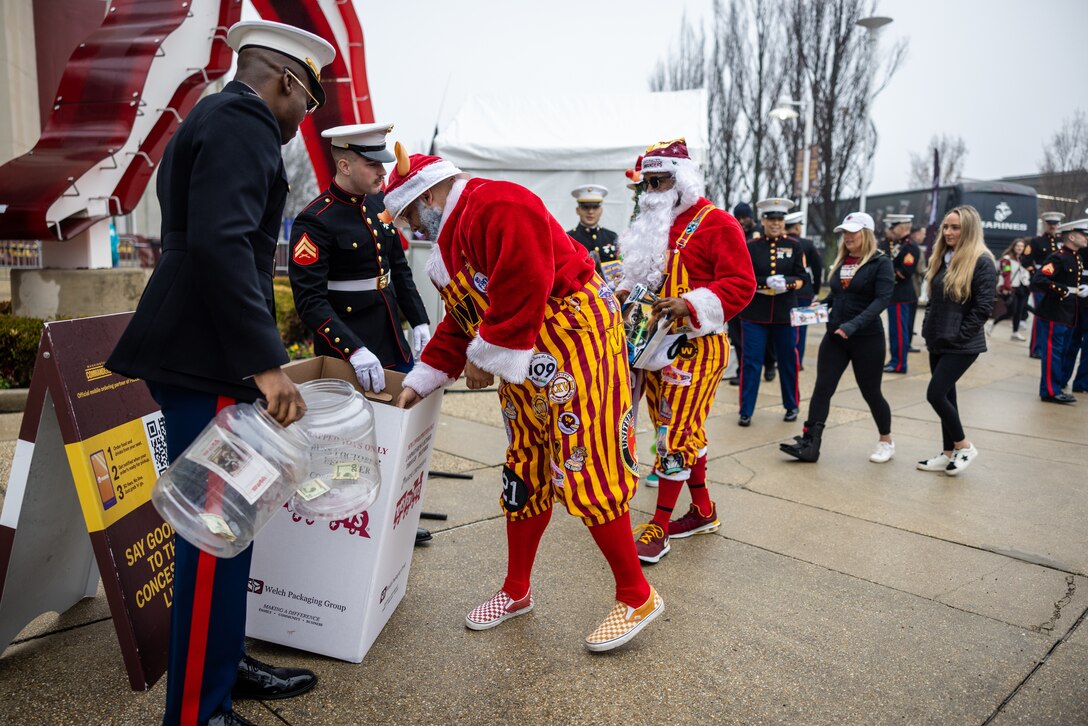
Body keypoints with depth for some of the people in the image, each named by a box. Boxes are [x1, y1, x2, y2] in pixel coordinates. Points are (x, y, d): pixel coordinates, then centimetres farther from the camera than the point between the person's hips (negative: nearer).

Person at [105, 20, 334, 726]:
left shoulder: (215, 120, 22)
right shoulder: (243, 122, -10)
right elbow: (221, 242, -24)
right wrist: (265, 361, -24)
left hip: (201, 356, 10)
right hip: (207, 363, -10)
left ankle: (222, 663, 31)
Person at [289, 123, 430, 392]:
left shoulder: (378, 204, 5)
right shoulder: (314, 222, -16)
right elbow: (310, 301, -21)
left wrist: (419, 321, 8)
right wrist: (354, 349, -31)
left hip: (393, 340, 7)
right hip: (346, 351, -7)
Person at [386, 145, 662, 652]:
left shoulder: (498, 206, -15)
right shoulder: (450, 241, 19)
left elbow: (523, 289, -26)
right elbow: (459, 323, 19)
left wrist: (484, 357, -15)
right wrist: (419, 382, 12)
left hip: (573, 340, -10)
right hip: (523, 364, 10)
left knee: (585, 471, -7)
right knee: (526, 472, 14)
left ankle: (637, 598, 9)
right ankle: (516, 592, 28)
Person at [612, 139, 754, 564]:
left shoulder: (715, 223, -8)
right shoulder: (651, 225, 15)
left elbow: (741, 284, -14)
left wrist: (690, 305, -26)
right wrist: (626, 293, 4)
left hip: (696, 344, -8)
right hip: (654, 342, 8)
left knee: (677, 429, -8)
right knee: (683, 429, 14)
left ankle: (658, 528, 0)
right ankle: (703, 511, 28)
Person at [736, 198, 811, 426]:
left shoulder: (794, 247, 6)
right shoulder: (751, 247, 2)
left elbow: (802, 277, 3)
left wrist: (787, 283, -18)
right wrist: (766, 282, -18)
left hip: (785, 313, 1)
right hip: (755, 313, -1)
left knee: (788, 360, 10)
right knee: (751, 362, -1)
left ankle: (792, 406, 27)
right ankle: (746, 411, 7)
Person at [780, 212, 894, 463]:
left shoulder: (881, 262, -8)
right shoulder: (841, 261, 10)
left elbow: (882, 299, -18)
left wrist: (854, 325, -29)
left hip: (867, 338, -5)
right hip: (834, 336, 5)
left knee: (871, 392, 7)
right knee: (822, 388, -3)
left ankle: (887, 442, 28)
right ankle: (810, 443, -3)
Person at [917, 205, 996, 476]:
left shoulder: (982, 262, -12)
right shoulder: (942, 258, 10)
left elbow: (983, 308, -16)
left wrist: (958, 336, -16)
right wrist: (928, 328, 7)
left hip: (961, 345, -8)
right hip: (937, 342, 8)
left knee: (935, 394, -11)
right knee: (945, 396, 12)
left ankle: (964, 446, 9)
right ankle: (948, 454, 21)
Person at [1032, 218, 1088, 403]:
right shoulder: (1058, 258, -15)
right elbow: (1037, 281, -28)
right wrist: (1066, 290, -25)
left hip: (1071, 316, 9)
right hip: (1054, 315, -9)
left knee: (1067, 352, 16)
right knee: (1053, 353, -4)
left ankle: (1057, 385, 28)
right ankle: (1051, 391, 3)